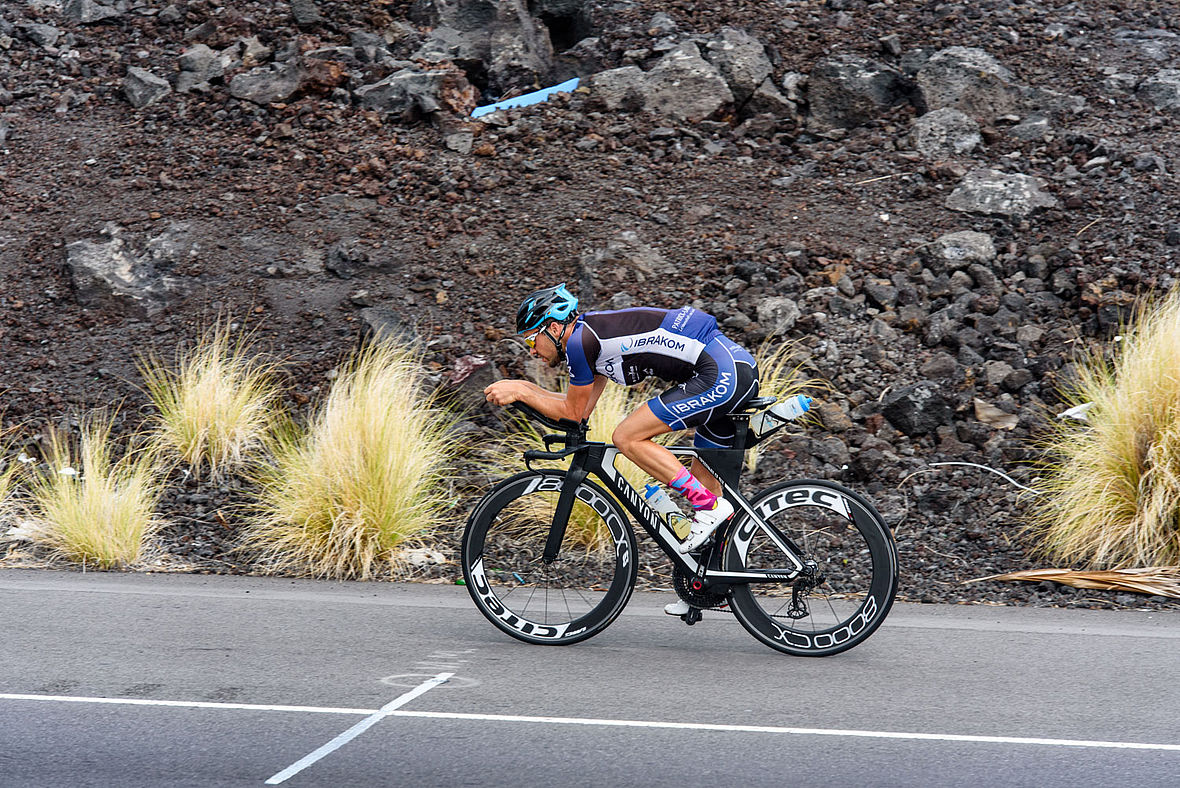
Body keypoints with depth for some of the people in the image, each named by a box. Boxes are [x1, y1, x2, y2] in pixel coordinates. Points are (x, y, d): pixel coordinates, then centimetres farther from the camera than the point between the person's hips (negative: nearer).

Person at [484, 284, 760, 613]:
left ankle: (710, 507, -5)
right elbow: (584, 405, 27)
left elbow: (573, 412, 1)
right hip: (740, 370, 10)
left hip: (721, 374, -10)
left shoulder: (580, 340, -9)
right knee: (702, 480, 14)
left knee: (627, 437, -7)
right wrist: (523, 387, 25)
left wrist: (519, 392, 9)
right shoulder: (594, 331, 20)